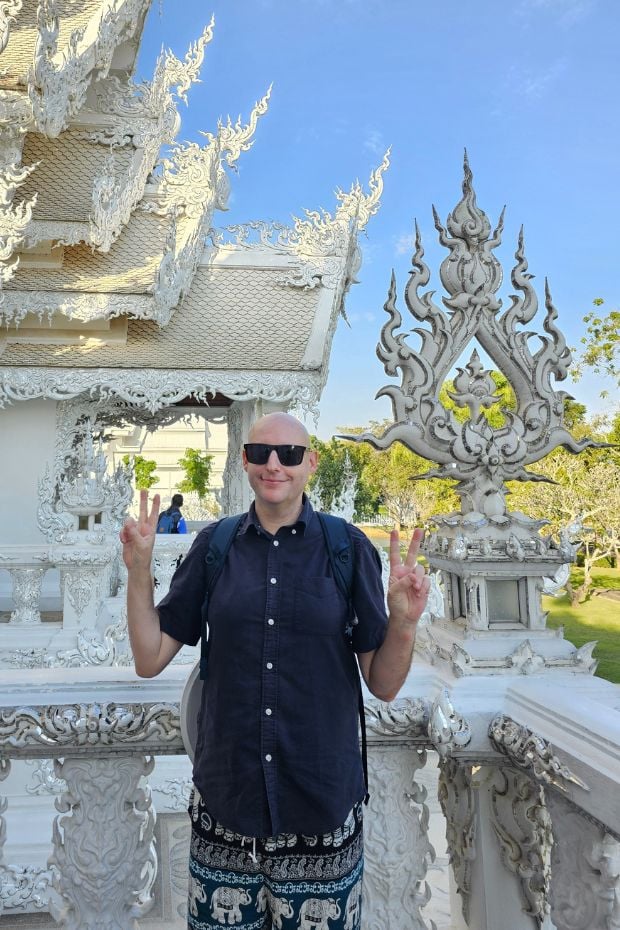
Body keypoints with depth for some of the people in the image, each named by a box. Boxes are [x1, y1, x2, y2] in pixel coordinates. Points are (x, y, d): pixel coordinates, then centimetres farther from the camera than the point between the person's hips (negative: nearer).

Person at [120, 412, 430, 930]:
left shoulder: (349, 549, -7)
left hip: (324, 804, -1)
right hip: (224, 801, 2)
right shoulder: (215, 546, -2)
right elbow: (149, 660, 0)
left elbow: (384, 685, -4)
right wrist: (139, 570, -11)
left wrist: (404, 621, -22)